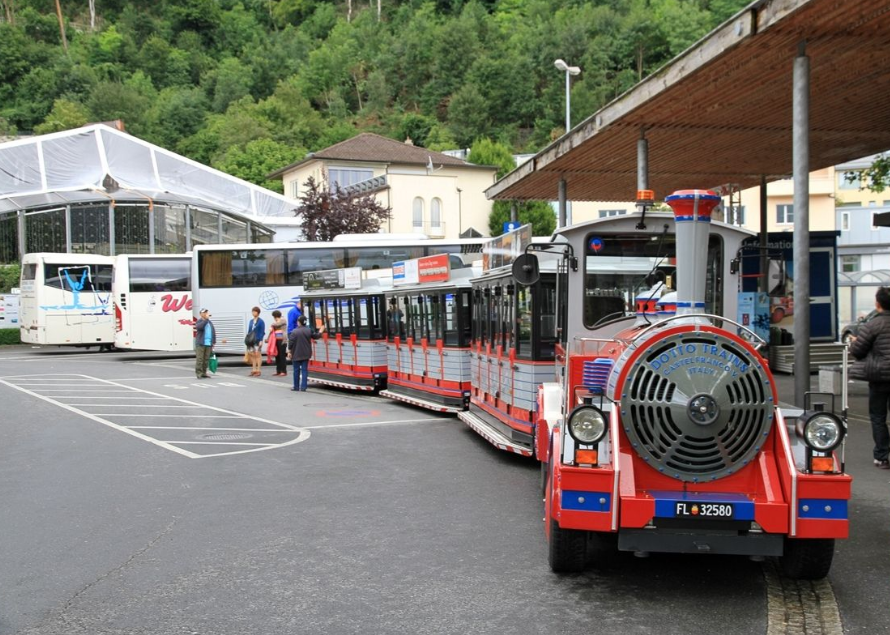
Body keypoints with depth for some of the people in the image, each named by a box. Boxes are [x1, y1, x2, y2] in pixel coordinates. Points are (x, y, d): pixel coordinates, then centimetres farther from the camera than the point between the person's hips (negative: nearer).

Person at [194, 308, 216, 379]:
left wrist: (213, 342, 13)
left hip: (208, 344, 6)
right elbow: (199, 327, -23)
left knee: (206, 359, 6)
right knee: (200, 359, -7)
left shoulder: (210, 322, 18)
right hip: (200, 344, -6)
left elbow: (213, 332, 21)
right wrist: (206, 319, -21)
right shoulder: (199, 321, 0)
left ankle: (204, 373, 12)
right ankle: (199, 374, -5)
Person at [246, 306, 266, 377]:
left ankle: (258, 371, 1)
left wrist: (261, 340, -16)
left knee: (258, 355, -3)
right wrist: (247, 339, 12)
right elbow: (249, 331, 17)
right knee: (252, 355, 6)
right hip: (251, 341, 6)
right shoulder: (251, 321, 14)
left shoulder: (261, 321, -5)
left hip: (257, 340, -6)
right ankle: (254, 370, 13)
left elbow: (262, 332, -8)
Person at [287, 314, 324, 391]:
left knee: (296, 370, 8)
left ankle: (296, 386, 13)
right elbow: (316, 336, 14)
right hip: (306, 354, 3)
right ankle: (303, 387, -1)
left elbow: (290, 343, -13)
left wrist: (289, 352, -2)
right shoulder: (309, 330, -1)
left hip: (297, 354, -3)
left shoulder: (294, 332, -13)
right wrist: (321, 331, 32)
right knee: (304, 370, 4)